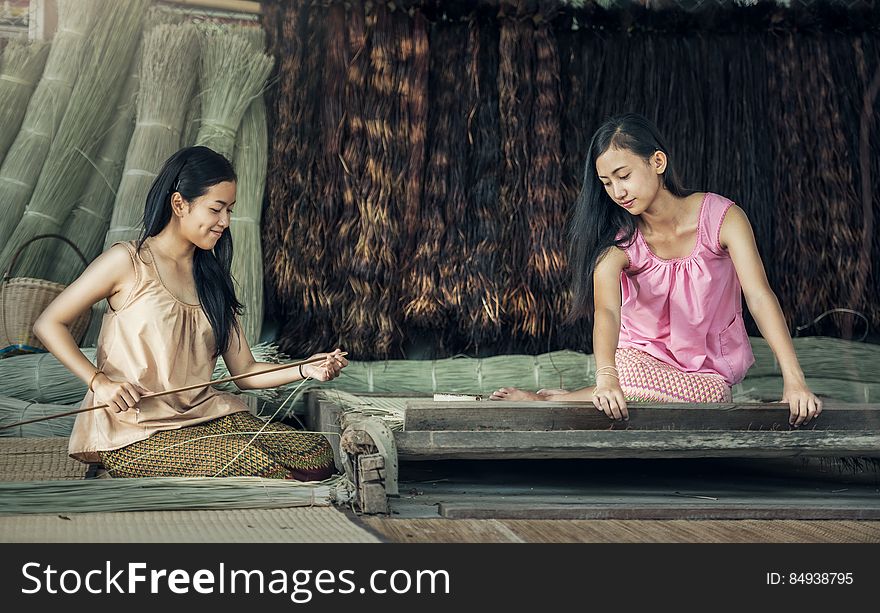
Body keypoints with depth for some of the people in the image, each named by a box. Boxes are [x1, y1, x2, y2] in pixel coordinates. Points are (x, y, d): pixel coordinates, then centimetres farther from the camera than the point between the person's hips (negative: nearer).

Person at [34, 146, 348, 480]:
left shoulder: (213, 278, 16)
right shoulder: (128, 261, -2)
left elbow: (245, 371, 11)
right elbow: (48, 323, -2)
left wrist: (304, 370, -7)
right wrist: (100, 382, -14)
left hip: (205, 416, 7)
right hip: (136, 433, -7)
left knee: (317, 454, -13)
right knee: (256, 465, -28)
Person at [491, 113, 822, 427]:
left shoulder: (722, 218, -16)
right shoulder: (617, 242, -15)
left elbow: (759, 296, -26)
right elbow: (606, 310, -33)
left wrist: (794, 380, -38)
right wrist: (606, 377, -54)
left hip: (710, 369, 1)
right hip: (642, 357, -1)